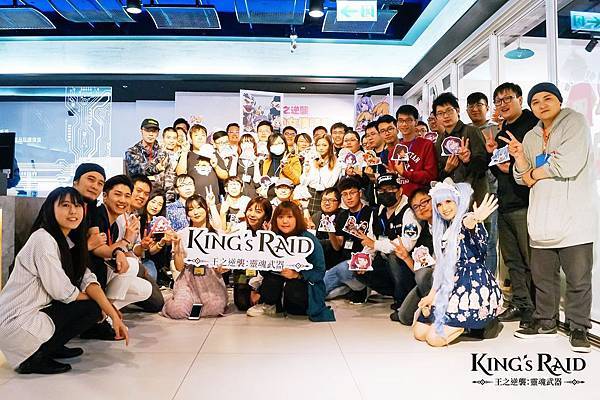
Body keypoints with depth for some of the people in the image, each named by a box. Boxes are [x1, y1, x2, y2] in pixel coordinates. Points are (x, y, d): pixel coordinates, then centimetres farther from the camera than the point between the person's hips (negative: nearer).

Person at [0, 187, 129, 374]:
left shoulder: (67, 241, 9)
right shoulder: (43, 239, -18)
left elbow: (86, 279, -1)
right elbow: (62, 292, -18)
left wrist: (114, 315, -11)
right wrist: (98, 303, -1)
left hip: (35, 312, 8)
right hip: (16, 322, -8)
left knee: (92, 306, 7)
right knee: (92, 309, -8)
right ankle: (33, 358, -3)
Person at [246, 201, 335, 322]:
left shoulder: (309, 240, -14)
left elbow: (320, 271, -15)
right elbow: (264, 270, -1)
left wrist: (297, 275, -28)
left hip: (306, 284, -2)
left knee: (292, 287, -34)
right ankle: (270, 305, 5)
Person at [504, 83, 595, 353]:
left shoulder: (574, 122, -2)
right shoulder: (531, 137, 17)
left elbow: (570, 164, -16)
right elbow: (523, 179, 13)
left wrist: (535, 174, -2)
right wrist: (519, 157, -6)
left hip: (574, 219, -6)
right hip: (541, 220, 6)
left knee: (578, 279, 2)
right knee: (542, 276, 13)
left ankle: (579, 328, 17)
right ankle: (545, 321, 28)